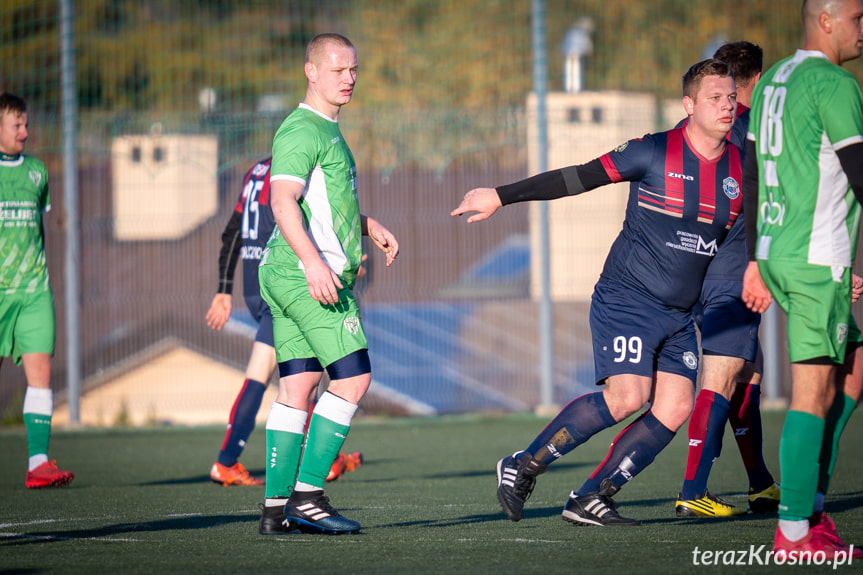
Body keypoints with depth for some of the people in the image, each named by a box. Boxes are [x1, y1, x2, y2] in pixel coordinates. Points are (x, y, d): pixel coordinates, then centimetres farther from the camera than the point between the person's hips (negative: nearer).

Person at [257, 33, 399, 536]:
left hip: (287, 279, 10)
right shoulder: (303, 130, -11)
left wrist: (369, 225, 28)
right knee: (353, 378, -10)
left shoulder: (326, 131, 22)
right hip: (308, 278, -10)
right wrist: (313, 261, -33)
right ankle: (307, 495, -11)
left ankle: (277, 507, 6)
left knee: (296, 389, 7)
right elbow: (283, 200, -24)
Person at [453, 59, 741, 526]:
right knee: (626, 396, -21)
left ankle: (590, 499, 1)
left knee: (674, 408, -7)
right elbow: (577, 179, -7)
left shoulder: (740, 168, 4)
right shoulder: (654, 153, -10)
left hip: (680, 314, 6)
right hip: (626, 299, -6)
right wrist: (501, 196, -8)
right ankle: (524, 467, -6)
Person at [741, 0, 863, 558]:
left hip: (773, 254, 9)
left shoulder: (773, 80, 16)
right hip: (818, 260, -9)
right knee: (814, 394, -5)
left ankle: (811, 502, 12)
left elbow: (752, 177, 19)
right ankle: (794, 533, -4)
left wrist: (757, 260, 23)